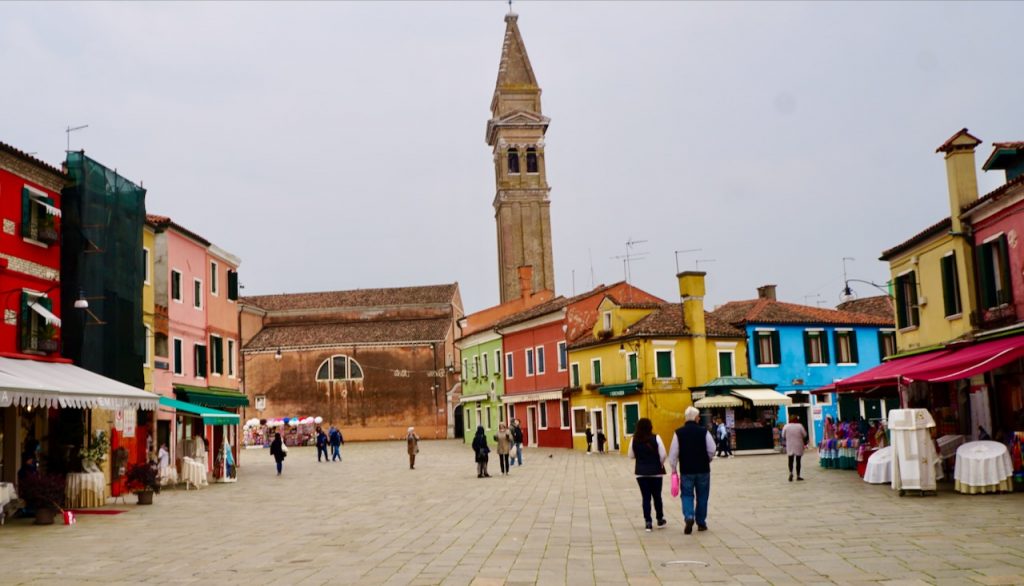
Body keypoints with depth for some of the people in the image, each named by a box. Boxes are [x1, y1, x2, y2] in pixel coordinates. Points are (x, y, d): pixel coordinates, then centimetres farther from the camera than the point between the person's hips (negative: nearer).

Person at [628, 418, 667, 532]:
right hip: (656, 472, -1)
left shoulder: (634, 440, -3)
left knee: (645, 497, 6)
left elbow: (631, 456, 4)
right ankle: (660, 520, 25)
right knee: (657, 496, 13)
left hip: (641, 472, 1)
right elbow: (663, 455, -12)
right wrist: (660, 465, 4)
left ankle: (648, 522, 2)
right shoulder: (656, 438, -10)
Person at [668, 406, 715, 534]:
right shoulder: (704, 432, -6)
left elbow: (673, 452, -5)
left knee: (687, 495, 7)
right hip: (703, 470, 1)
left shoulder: (678, 433, -6)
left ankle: (689, 517, -16)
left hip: (686, 470, 0)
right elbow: (712, 450, -5)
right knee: (702, 496, 13)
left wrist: (673, 468, 6)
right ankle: (701, 523, 18)